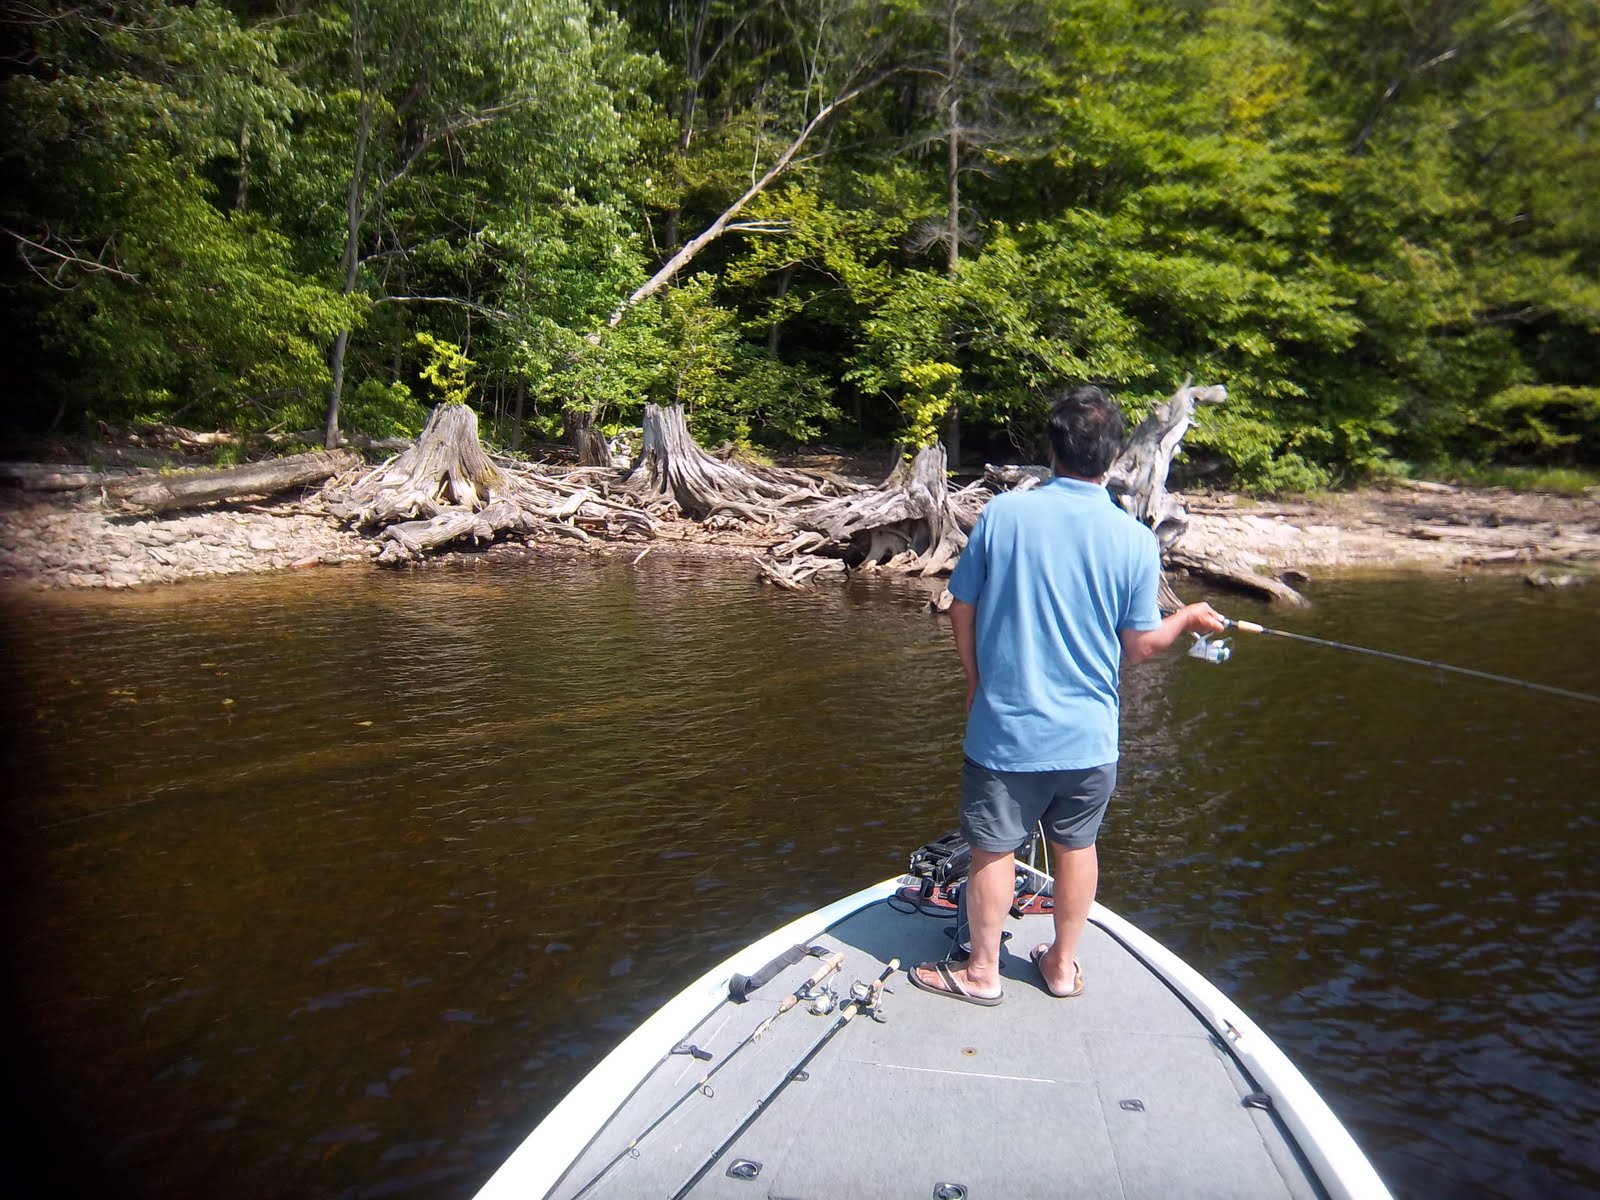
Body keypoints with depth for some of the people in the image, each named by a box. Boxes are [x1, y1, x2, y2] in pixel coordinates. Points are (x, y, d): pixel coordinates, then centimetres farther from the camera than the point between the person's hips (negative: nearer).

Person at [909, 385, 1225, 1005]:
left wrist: (975, 681, 12)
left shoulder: (1002, 513, -12)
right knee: (1076, 846, 20)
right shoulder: (1135, 540, -9)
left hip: (1005, 727, -2)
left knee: (994, 850, 12)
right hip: (1088, 736, 2)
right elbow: (1139, 646, -3)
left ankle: (981, 971, 27)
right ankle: (1063, 963, 36)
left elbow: (961, 611, -4)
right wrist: (1189, 619, 17)